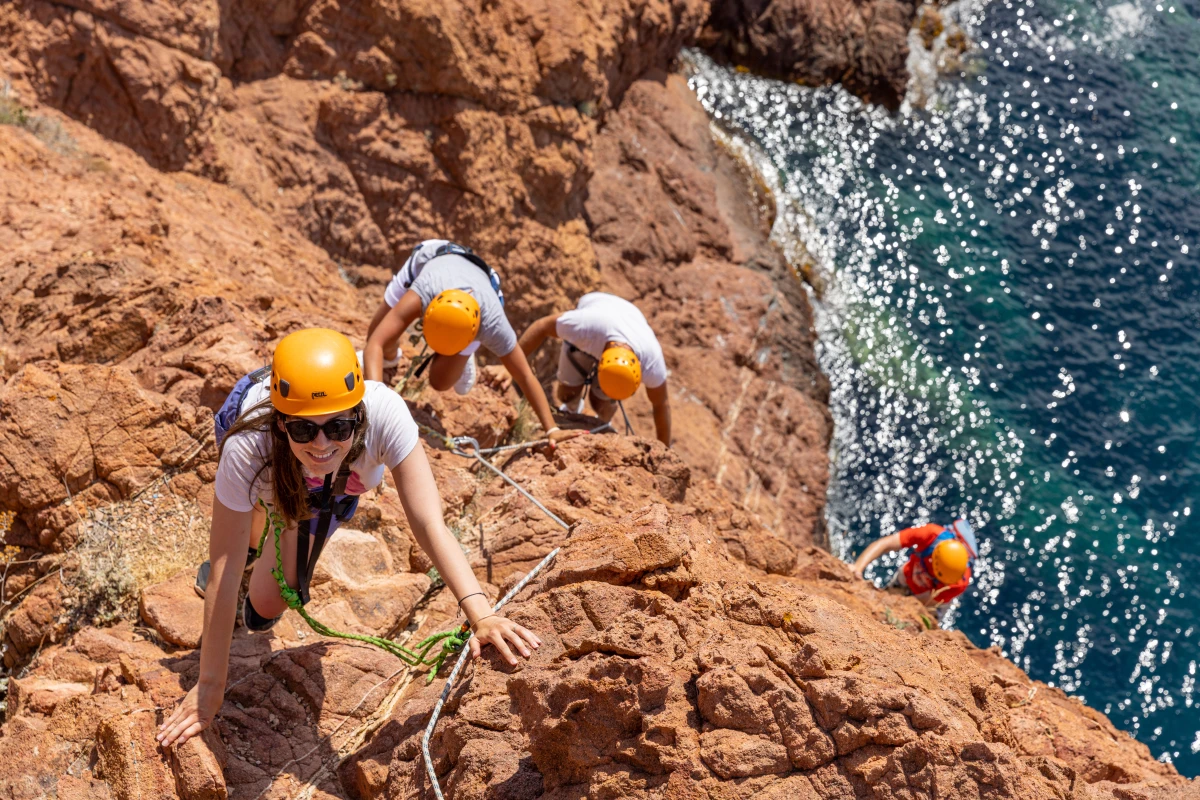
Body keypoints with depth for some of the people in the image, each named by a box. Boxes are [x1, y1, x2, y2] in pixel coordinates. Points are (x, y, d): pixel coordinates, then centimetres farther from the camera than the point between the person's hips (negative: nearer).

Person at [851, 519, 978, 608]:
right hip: (904, 579, 2)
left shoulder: (961, 582, -41)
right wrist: (857, 568, -52)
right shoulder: (931, 534, -41)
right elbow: (884, 544, -40)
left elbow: (923, 601, -32)